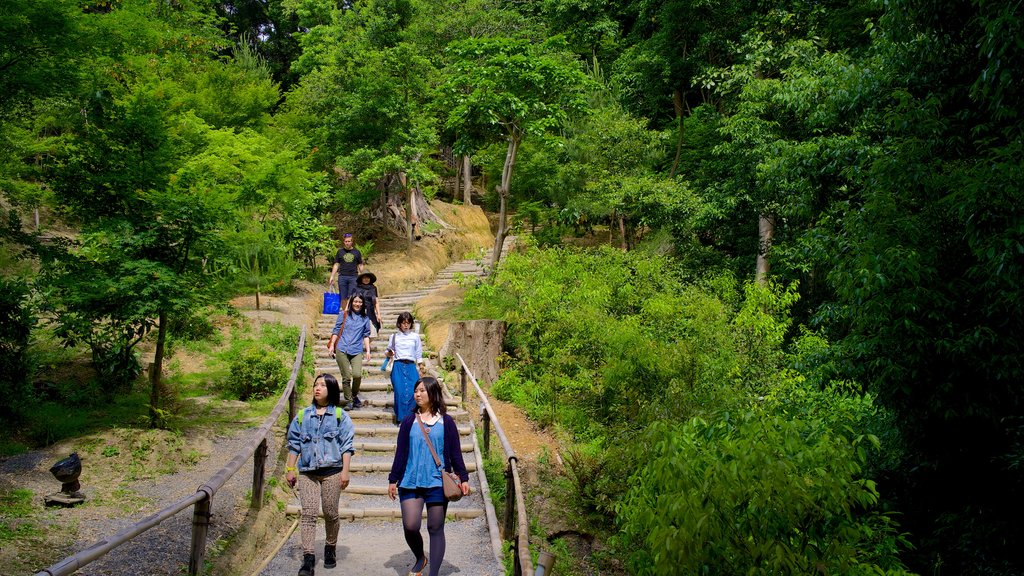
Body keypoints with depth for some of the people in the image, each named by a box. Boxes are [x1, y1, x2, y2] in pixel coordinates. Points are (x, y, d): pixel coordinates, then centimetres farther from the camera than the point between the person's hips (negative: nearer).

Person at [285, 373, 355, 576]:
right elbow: (294, 444, 14)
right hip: (307, 472, 2)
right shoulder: (303, 415, 10)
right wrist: (290, 470, 9)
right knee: (308, 514, -7)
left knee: (331, 514, 6)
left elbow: (347, 446, 1)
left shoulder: (340, 416, 3)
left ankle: (331, 548, 28)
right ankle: (308, 558, -8)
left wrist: (345, 471, -5)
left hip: (332, 472, -1)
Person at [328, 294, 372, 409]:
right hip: (342, 350, 0)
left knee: (357, 375, -18)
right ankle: (349, 401, 14)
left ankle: (355, 396, 7)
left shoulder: (365, 318, 12)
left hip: (357, 351, 0)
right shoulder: (344, 314, 8)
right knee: (346, 377, -1)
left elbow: (366, 335, 15)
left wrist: (368, 350, 9)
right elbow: (336, 330, 10)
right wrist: (332, 345, 3)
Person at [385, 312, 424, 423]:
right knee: (400, 392, -11)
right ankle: (400, 418, -2)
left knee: (413, 392, -15)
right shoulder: (394, 337, 11)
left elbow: (419, 355, 14)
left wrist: (419, 370, 9)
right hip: (398, 366, 0)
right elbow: (388, 351, 16)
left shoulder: (415, 337, 12)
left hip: (411, 366, 0)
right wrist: (388, 353, -7)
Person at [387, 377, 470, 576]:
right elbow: (400, 453, 8)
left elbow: (455, 453, 4)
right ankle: (420, 559, 24)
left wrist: (463, 478, 0)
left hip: (437, 483, -1)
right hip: (410, 483, 1)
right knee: (410, 526, -6)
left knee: (435, 529, 4)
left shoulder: (446, 422, 2)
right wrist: (393, 480, 7)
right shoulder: (409, 421, 6)